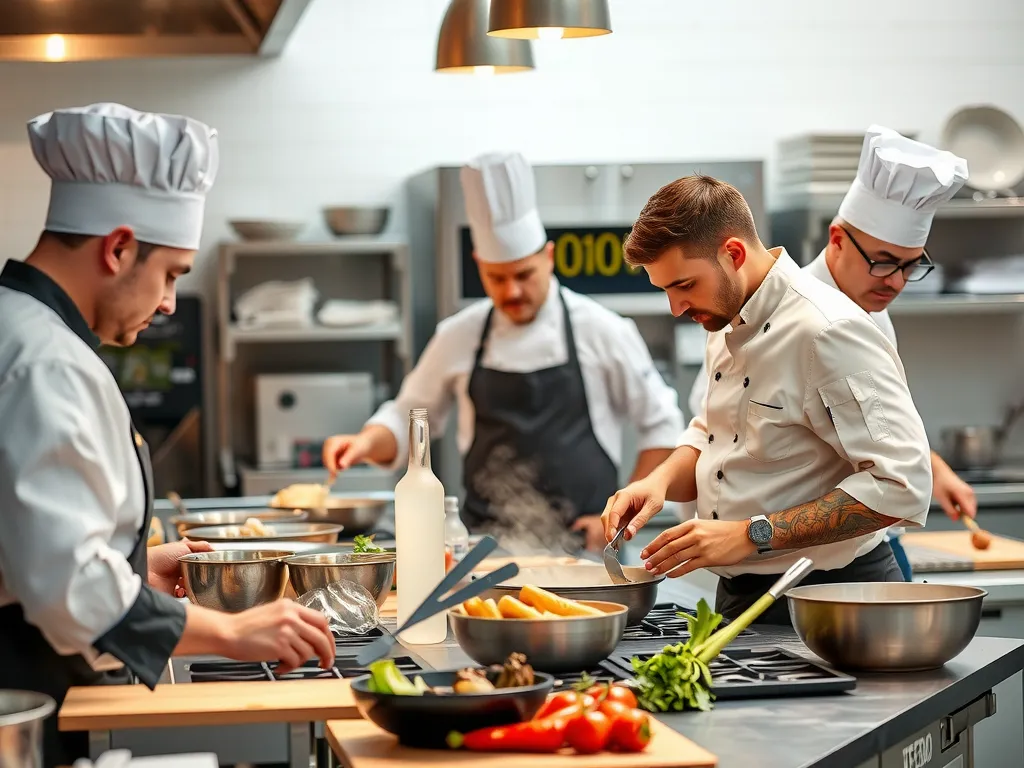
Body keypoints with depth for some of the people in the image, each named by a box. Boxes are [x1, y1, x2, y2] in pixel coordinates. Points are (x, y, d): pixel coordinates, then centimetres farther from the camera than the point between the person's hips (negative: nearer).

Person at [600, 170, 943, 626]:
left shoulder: (827, 332, -23)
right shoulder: (730, 324, 6)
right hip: (739, 595, 8)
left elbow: (900, 484, -27)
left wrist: (752, 535, -29)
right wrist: (662, 481, -3)